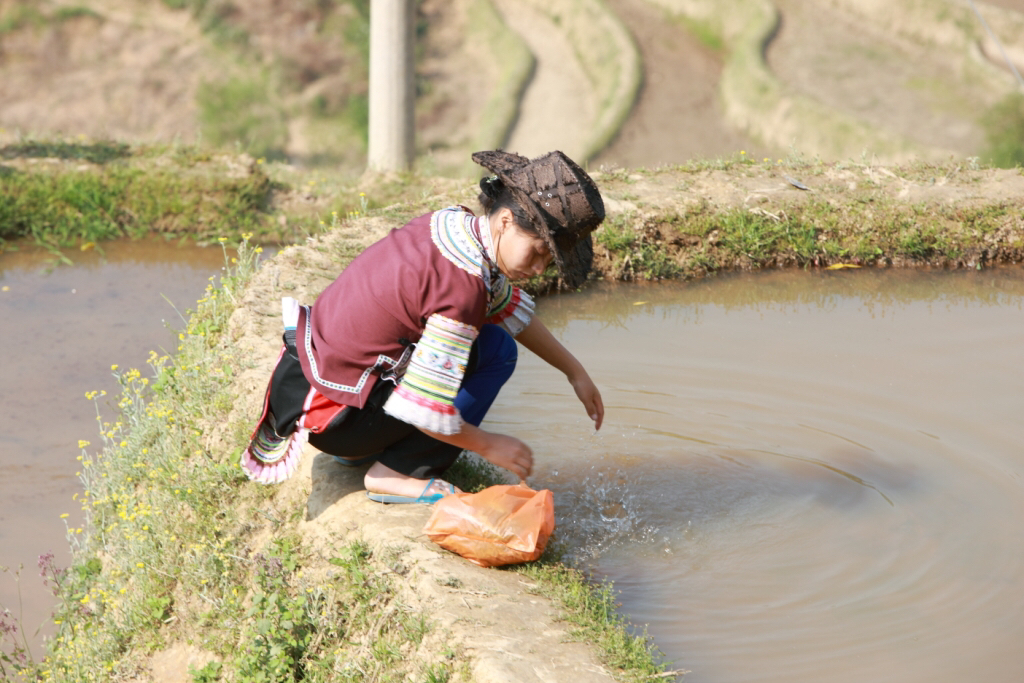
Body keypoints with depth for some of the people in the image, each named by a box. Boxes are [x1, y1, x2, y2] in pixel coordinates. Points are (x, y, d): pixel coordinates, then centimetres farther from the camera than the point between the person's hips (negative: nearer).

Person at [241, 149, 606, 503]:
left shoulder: (454, 223, -1)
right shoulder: (462, 286, -27)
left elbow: (511, 309, 17)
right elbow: (422, 409, -25)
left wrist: (575, 372, 20)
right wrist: (489, 446, -9)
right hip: (337, 418, -9)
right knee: (494, 351, -10)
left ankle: (363, 448, 16)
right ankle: (395, 473, -5)